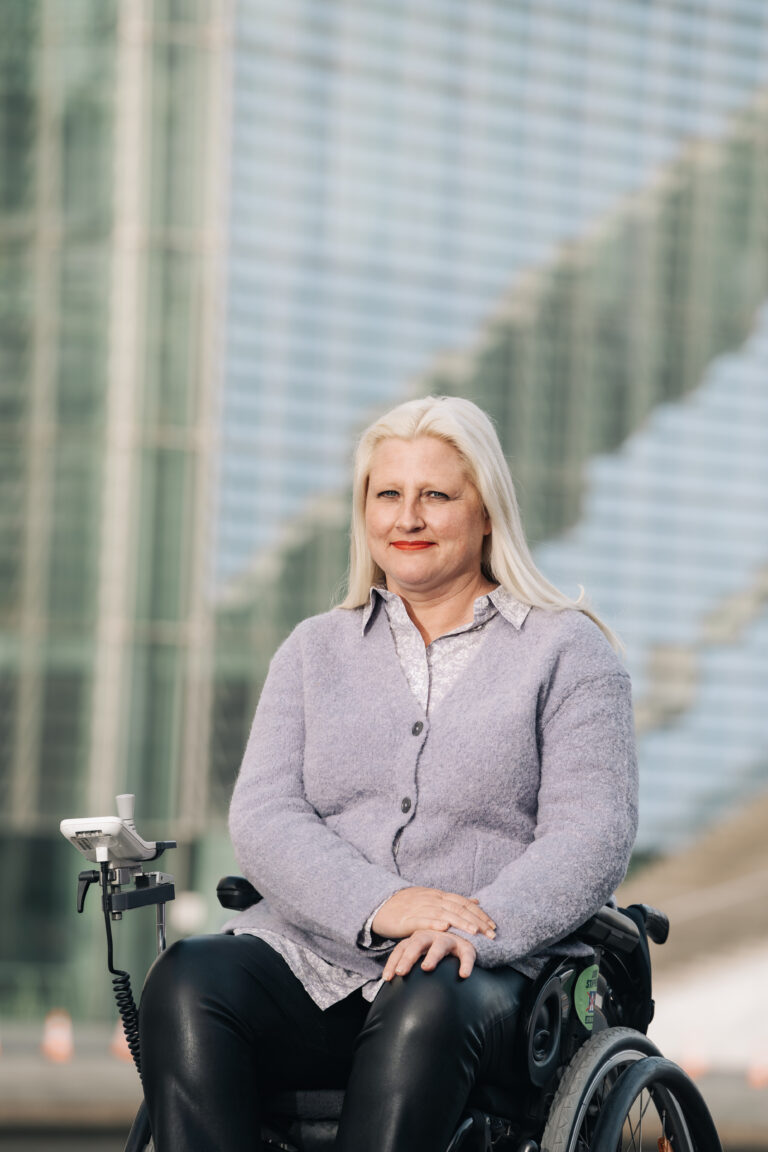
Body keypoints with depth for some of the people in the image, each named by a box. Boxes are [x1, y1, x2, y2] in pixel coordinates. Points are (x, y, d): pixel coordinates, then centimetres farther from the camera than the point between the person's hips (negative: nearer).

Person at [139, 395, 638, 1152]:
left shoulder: (567, 652, 10)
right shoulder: (314, 650, 20)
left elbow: (590, 838, -2)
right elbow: (262, 818, 6)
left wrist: (475, 931, -22)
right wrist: (379, 905, -15)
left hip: (489, 980, -3)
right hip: (307, 960, 3)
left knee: (427, 1005, -38)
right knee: (185, 980, -28)